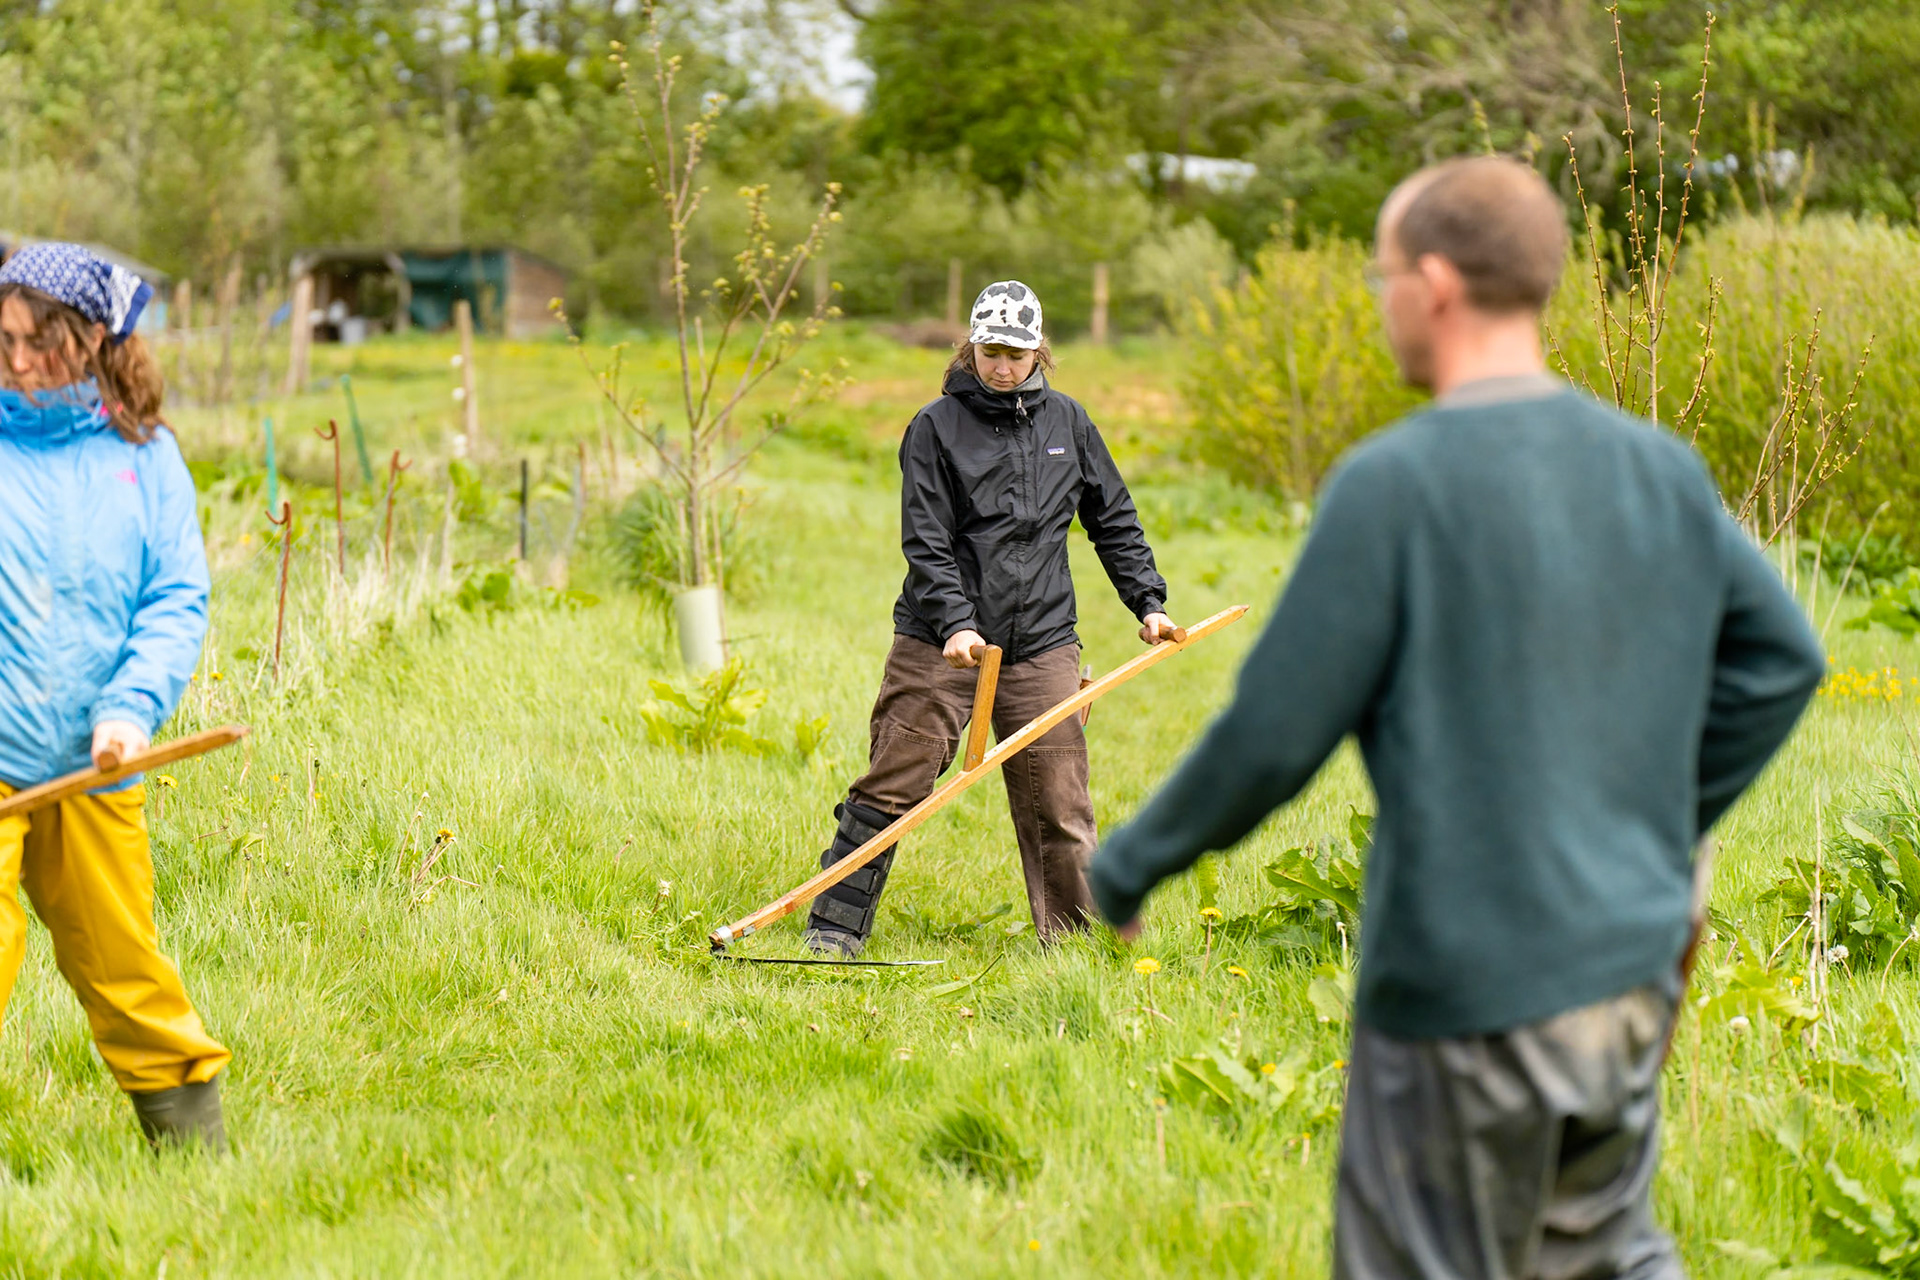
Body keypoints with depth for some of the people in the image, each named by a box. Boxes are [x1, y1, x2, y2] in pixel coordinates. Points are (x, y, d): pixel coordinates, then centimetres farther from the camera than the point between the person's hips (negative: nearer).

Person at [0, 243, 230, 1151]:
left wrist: (131, 709, -11)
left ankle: (193, 1134, 27)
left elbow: (179, 599, 3)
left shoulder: (143, 456, 5)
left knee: (118, 957, 11)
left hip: (95, 764, 2)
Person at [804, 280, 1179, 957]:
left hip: (1041, 643, 3)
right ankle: (835, 927, 5)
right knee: (891, 786, -4)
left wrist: (1148, 601, 11)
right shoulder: (936, 426, -1)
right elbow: (925, 541, -7)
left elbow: (1114, 520, 19)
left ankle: (1074, 937, 12)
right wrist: (954, 623, -19)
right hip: (941, 641, -3)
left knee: (1058, 801, 1)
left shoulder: (1066, 421, 10)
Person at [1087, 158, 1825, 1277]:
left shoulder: (1395, 484, -15)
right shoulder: (1663, 471, 4)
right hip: (1633, 970, 6)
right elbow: (1781, 660, 12)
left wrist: (1130, 866, 2)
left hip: (1465, 988, -6)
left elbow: (1273, 735, -12)